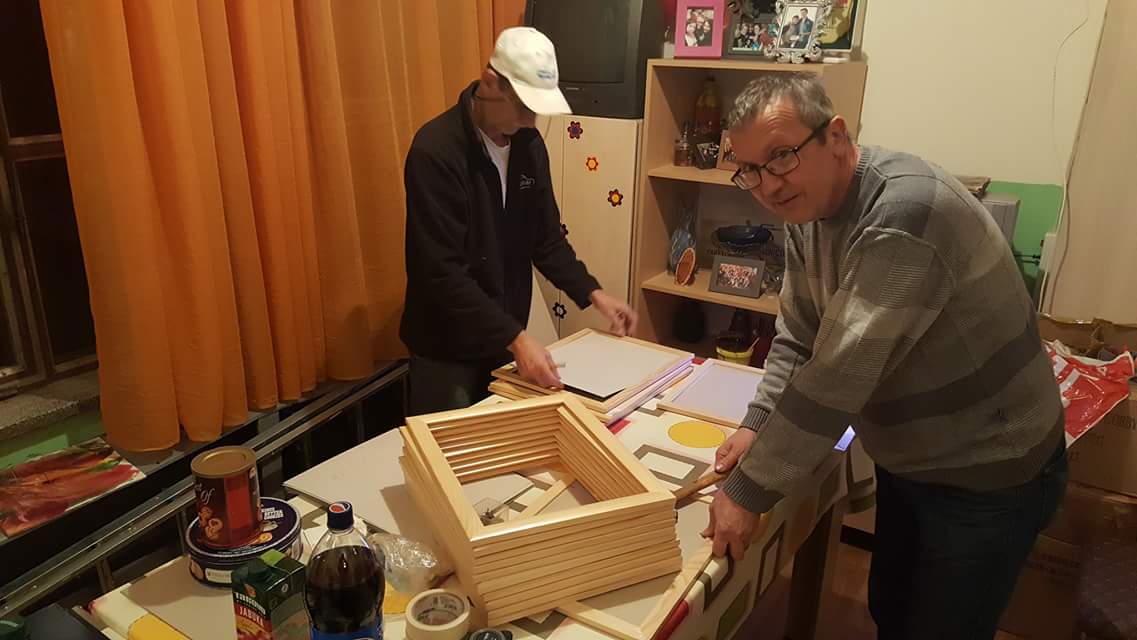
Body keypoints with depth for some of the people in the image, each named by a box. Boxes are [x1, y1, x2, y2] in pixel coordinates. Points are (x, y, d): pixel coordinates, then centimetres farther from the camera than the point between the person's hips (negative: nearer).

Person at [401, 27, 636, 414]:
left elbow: (546, 236, 8)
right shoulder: (436, 150, -23)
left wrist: (593, 294, -3)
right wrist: (516, 338, -30)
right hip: (447, 349, -6)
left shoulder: (529, 145, -1)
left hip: (504, 338, 6)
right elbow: (443, 271, -27)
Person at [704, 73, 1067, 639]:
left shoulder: (904, 215, -32)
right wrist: (756, 427, -12)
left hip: (987, 475, -7)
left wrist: (748, 493, -28)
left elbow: (838, 377, -34)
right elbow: (796, 341, 2)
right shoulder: (808, 210, -3)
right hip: (906, 461, 8)